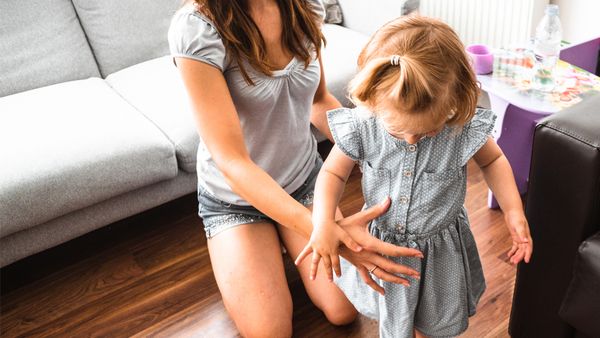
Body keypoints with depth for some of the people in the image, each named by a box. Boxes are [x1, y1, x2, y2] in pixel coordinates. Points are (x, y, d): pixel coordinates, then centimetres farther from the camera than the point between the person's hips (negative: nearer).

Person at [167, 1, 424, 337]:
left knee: (344, 311, -4)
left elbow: (319, 101, 4)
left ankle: (281, 237, 24)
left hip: (304, 176, 4)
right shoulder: (196, 28, -30)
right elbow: (232, 163, -33)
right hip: (235, 196, -3)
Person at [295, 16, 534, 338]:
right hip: (382, 244, 1)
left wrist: (513, 210, -17)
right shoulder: (362, 125, -26)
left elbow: (493, 160, -4)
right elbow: (333, 172, -13)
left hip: (441, 247, 0)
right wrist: (323, 222, -30)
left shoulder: (464, 126, -25)